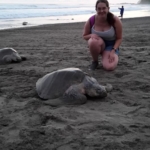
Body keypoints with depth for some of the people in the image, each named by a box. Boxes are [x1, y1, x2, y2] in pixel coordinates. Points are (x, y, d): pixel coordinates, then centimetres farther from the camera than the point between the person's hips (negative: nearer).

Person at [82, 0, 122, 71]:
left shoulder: (115, 20, -18)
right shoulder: (91, 21, -15)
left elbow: (119, 38, -9)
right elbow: (84, 36, 0)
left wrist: (113, 51, -24)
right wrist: (91, 35, -24)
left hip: (111, 45, -1)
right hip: (97, 45, 1)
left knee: (109, 67, -28)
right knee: (93, 41, -39)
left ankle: (105, 57, 12)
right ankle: (95, 61, -7)